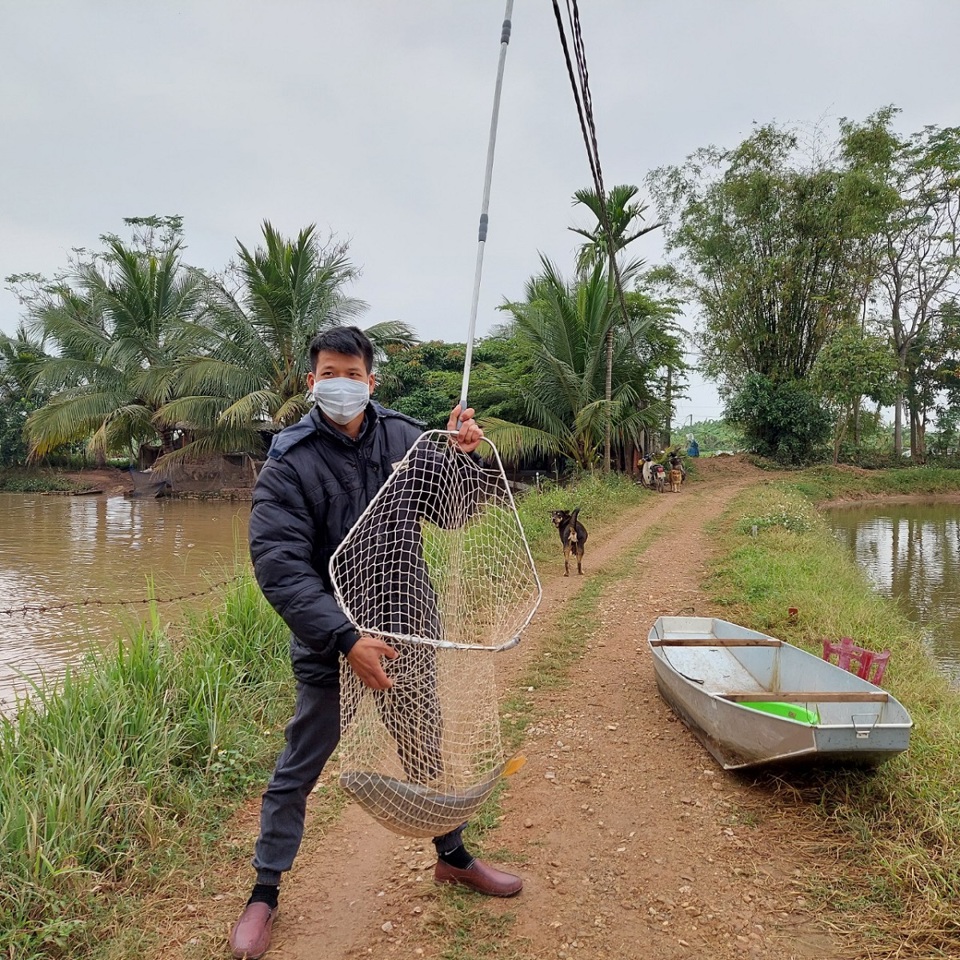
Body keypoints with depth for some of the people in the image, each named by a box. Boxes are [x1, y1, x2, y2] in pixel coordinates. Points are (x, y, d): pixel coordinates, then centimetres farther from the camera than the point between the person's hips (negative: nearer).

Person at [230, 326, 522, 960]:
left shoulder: (403, 437, -6)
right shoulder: (289, 463, -15)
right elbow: (281, 569, -21)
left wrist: (462, 455, -18)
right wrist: (347, 639, -29)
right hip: (330, 646, -3)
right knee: (297, 772, 10)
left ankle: (454, 857, 44)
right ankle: (265, 894, 32)